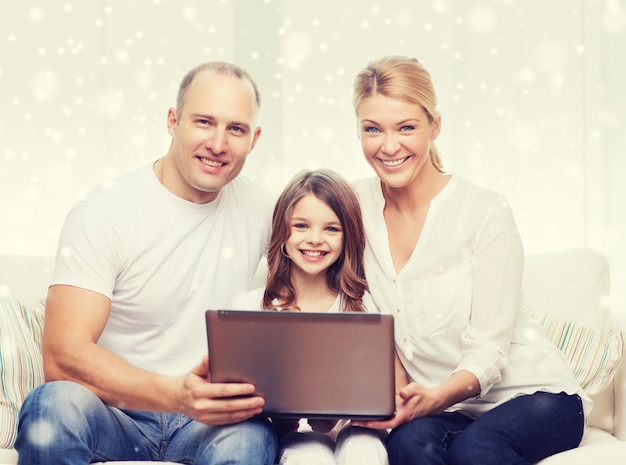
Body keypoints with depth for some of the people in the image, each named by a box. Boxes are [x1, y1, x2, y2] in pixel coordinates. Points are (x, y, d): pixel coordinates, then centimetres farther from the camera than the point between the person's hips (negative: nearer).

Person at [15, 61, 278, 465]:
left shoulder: (259, 208, 6)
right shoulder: (103, 214, -9)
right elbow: (63, 356, -19)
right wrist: (178, 395, -35)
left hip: (207, 422, 2)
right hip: (115, 419, -2)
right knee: (55, 405, -35)